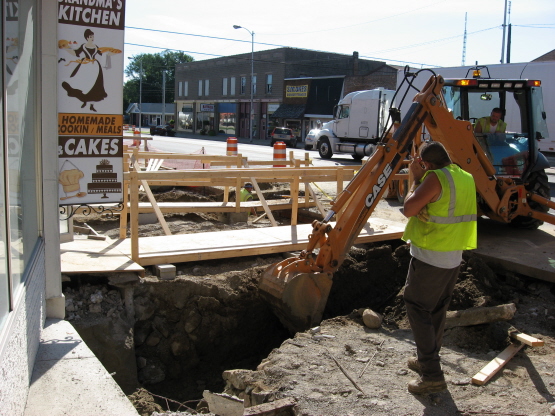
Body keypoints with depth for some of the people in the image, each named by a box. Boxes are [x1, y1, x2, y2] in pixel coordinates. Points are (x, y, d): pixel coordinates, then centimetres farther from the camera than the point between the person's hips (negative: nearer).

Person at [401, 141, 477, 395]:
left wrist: (415, 179, -7)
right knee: (437, 310, 20)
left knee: (418, 309, 0)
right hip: (454, 257, 9)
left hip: (429, 258, -9)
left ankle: (432, 375, -1)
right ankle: (427, 360, 34)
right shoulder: (466, 178, 6)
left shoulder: (436, 177, -20)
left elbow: (408, 209, -18)